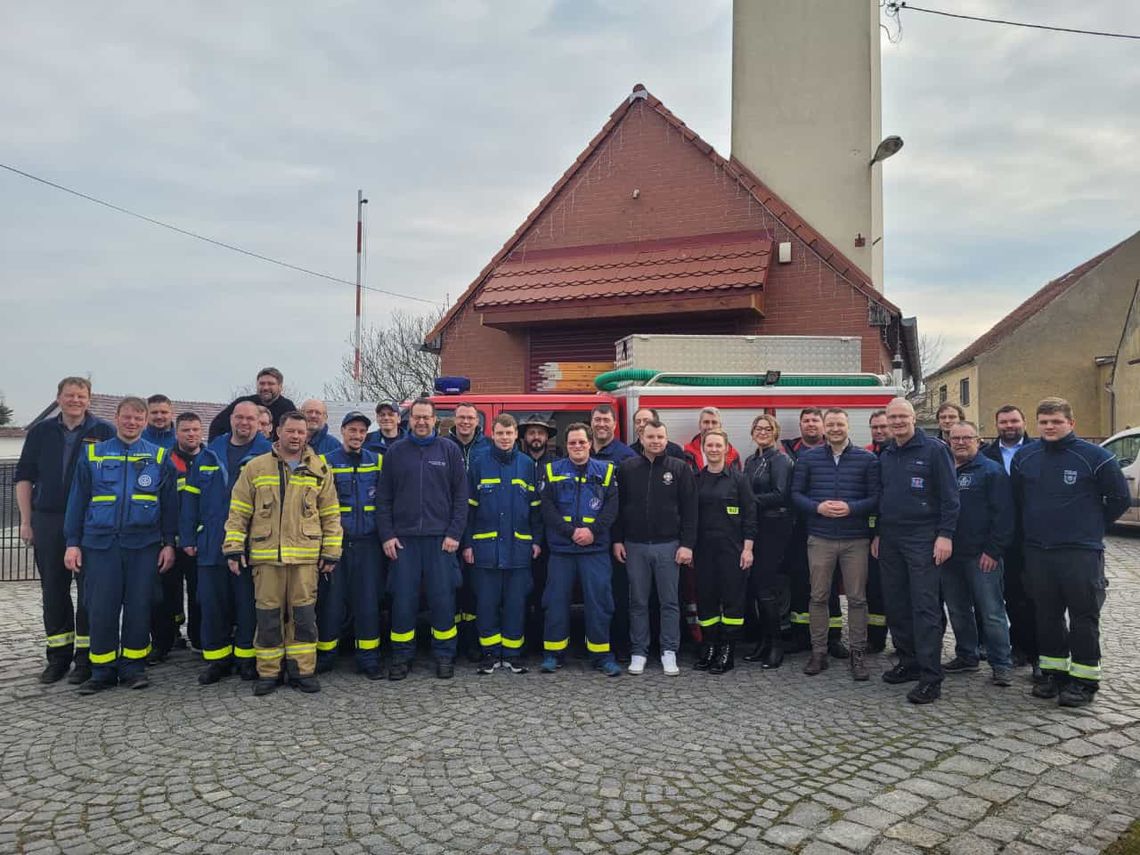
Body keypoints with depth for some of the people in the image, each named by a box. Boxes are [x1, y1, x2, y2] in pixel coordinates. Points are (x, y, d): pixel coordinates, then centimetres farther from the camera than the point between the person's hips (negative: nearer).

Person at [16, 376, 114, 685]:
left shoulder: (104, 432, 1)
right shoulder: (41, 432, 10)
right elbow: (24, 477, 12)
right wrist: (26, 521, 5)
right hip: (47, 523, 3)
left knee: (89, 589, 0)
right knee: (53, 590, 9)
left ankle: (86, 657, 10)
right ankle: (58, 656, 20)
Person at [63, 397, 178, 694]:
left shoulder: (159, 457, 7)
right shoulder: (92, 455, 8)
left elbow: (169, 503, 7)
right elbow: (77, 500, 9)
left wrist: (169, 543, 2)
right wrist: (72, 542, 4)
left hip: (144, 544, 0)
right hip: (100, 543, 0)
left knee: (139, 608, 4)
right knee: (101, 609, 2)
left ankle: (133, 667, 17)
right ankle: (103, 671, 14)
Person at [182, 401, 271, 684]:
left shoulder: (268, 454, 0)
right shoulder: (209, 454, 11)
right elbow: (191, 496, 11)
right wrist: (188, 537, 5)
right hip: (211, 544, 3)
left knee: (248, 604, 5)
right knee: (212, 604, 8)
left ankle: (247, 658, 19)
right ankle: (217, 658, 22)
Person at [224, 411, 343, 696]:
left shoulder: (319, 470, 7)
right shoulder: (255, 467, 5)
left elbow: (331, 514, 9)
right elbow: (238, 512, 6)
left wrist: (331, 552, 4)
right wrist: (233, 547, 0)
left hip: (306, 556, 0)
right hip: (265, 555, 0)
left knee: (304, 615, 5)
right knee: (268, 616, 6)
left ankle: (302, 670, 17)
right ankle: (268, 673, 19)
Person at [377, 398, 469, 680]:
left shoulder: (449, 450, 4)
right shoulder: (395, 451, 8)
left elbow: (461, 495, 2)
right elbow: (383, 497, 7)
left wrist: (454, 533, -6)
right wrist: (387, 535, -2)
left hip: (440, 538, -1)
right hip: (403, 538, 1)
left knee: (443, 598, 3)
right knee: (403, 599, 4)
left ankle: (444, 655, 16)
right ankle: (401, 656, 18)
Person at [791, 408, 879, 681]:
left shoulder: (867, 459, 3)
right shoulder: (808, 458, 6)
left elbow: (876, 497, -1)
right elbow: (796, 493, 4)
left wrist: (851, 508, -16)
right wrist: (818, 507, -12)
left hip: (856, 539, 0)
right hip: (820, 538, 1)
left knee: (857, 598, 4)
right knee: (818, 596, 5)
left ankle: (858, 654, 16)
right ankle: (818, 651, 16)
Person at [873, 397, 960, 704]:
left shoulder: (933, 449, -5)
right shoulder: (885, 456, 14)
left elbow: (949, 495, -8)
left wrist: (945, 534, -14)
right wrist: (877, 534, 15)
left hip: (922, 540, -6)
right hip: (890, 541, 6)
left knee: (924, 607, -7)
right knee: (896, 606, 10)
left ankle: (930, 677, -3)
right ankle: (909, 662, 23)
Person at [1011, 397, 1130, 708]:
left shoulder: (1094, 456, -6)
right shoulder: (1024, 457, 6)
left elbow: (1120, 498, 2)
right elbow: (1016, 497, 19)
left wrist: (1092, 526, 6)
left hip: (1082, 553, -4)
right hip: (1037, 551, 4)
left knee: (1084, 617, 3)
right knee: (1047, 615, 12)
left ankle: (1084, 679, 13)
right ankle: (1053, 672, 25)